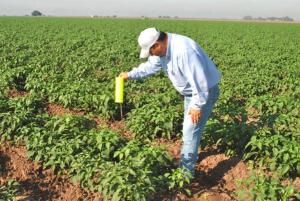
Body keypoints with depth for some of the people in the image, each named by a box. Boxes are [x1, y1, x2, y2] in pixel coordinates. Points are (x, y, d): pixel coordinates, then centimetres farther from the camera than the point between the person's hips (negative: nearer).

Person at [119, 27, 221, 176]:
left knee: (191, 130, -6)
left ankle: (186, 171, 6)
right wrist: (130, 74, 12)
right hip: (191, 91, 10)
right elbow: (150, 66, 13)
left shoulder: (184, 51, -36)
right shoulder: (163, 48, -5)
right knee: (188, 127, 23)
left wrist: (197, 106, -26)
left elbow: (200, 80, -33)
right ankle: (190, 157, 43)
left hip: (205, 91, -9)